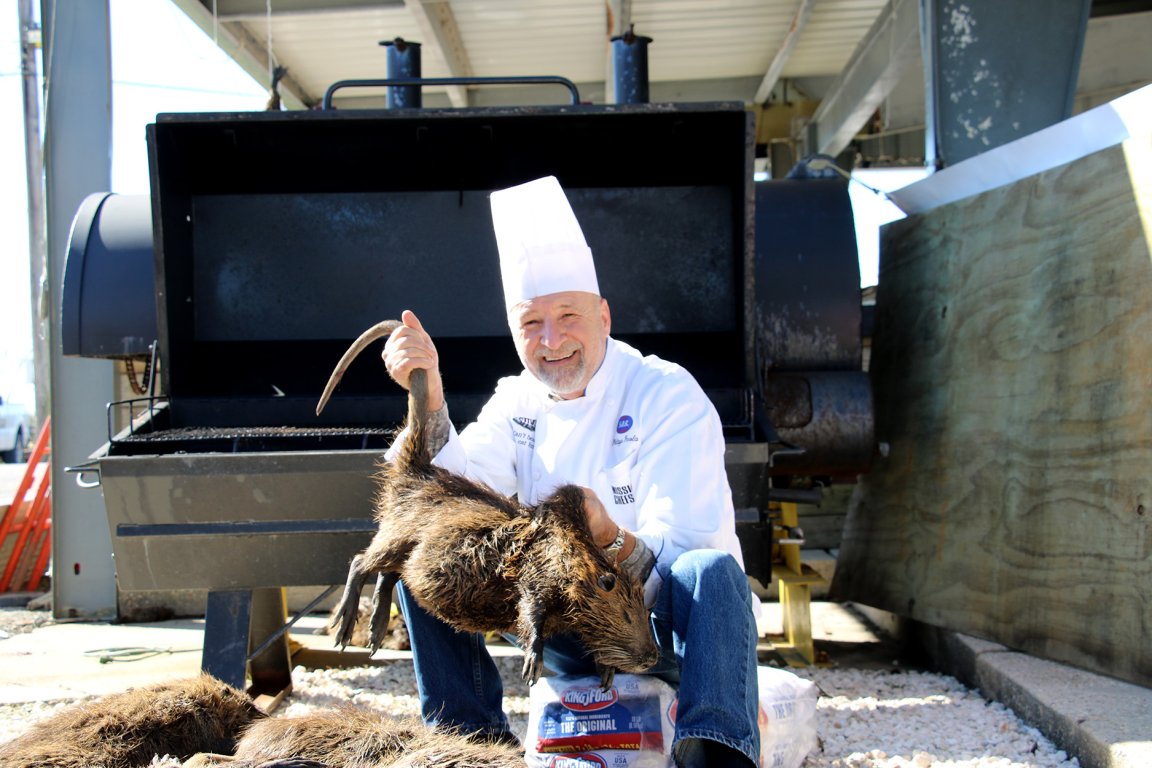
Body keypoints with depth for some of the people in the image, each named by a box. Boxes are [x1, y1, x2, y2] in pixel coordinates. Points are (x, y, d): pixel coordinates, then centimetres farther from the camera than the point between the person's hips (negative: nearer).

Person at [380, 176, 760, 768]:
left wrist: (610, 538, -42)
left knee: (710, 570, -38)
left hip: (666, 626, -5)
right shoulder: (518, 401, 5)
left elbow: (681, 550, -21)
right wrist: (429, 395, -20)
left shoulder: (667, 397, -12)